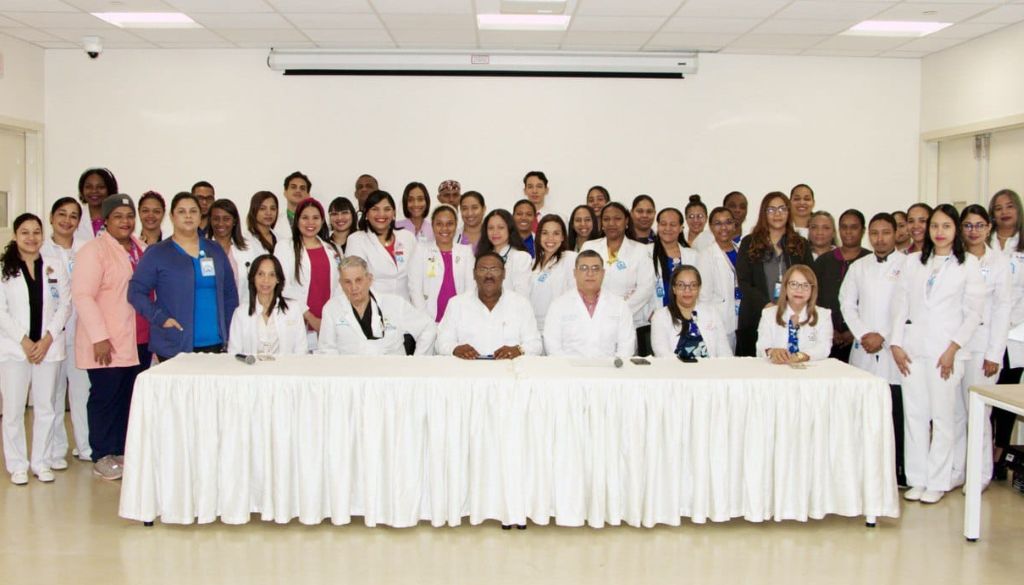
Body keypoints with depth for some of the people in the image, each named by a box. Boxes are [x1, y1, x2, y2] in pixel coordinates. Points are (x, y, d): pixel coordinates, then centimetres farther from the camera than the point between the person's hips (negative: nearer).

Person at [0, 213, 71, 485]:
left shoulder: (55, 265, 6)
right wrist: (24, 341, -10)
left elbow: (65, 304, 4)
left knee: (46, 407, 6)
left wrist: (47, 339, -6)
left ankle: (41, 461, 16)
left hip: (49, 346, 2)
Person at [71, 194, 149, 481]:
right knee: (106, 398, 1)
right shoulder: (93, 250, -8)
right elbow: (82, 296, -14)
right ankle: (102, 457, 12)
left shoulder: (141, 248, 14)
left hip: (139, 341, 6)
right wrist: (99, 337, -19)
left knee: (131, 398, 9)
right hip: (108, 343, -6)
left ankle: (123, 451, 21)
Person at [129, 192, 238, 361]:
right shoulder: (156, 254, 2)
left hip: (215, 344, 3)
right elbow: (136, 291, -3)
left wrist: (229, 331, 7)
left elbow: (230, 293, 15)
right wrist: (161, 319, -13)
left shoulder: (215, 251, 12)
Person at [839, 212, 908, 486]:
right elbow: (847, 304, 12)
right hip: (863, 350, 4)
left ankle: (899, 471, 4)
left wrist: (884, 336, -9)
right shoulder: (858, 267, 14)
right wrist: (862, 334, -2)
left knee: (896, 411, -5)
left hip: (894, 349, -4)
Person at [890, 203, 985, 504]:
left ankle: (937, 482, 8)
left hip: (946, 350, -3)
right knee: (914, 414, 4)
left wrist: (953, 349, -8)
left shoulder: (968, 264, 4)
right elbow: (900, 304, 10)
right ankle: (917, 479, 12)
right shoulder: (913, 262, 12)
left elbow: (974, 312, 0)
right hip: (912, 348, 3)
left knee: (943, 416, -1)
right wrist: (896, 343, 1)